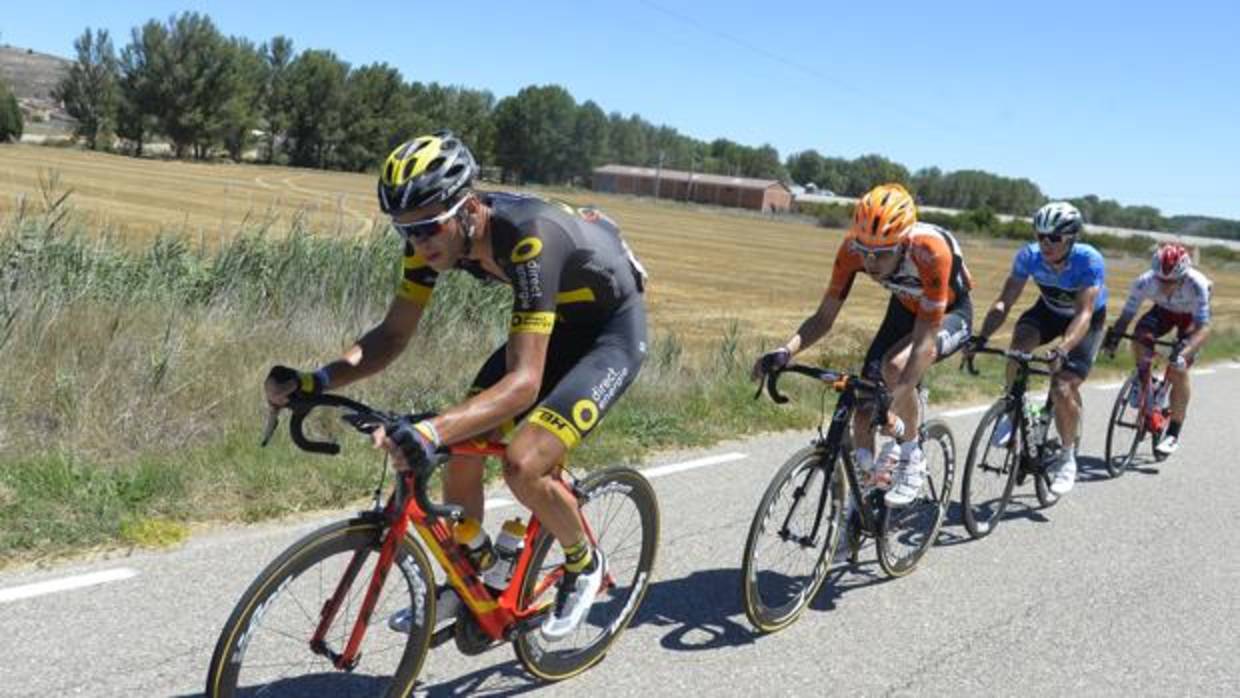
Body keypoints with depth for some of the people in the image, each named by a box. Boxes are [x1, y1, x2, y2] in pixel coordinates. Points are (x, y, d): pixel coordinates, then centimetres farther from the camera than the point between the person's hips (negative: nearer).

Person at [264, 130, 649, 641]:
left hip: (613, 328, -7)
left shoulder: (528, 238, -38)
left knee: (522, 466, -23)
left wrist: (431, 432, -57)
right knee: (463, 446, -3)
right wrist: (314, 381, -26)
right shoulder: (436, 232, -16)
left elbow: (524, 381, -44)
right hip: (553, 323, 7)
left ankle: (584, 565, 7)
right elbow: (393, 335, -10)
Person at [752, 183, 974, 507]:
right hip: (904, 309, 5)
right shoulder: (854, 247, -27)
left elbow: (925, 339, -39)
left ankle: (913, 459, -10)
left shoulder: (930, 251, -39)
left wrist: (893, 399, -49)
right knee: (863, 411, -9)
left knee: (895, 366, -34)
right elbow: (825, 316, -20)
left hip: (950, 313, -4)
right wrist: (785, 352, -38)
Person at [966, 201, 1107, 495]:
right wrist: (981, 337, -41)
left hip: (1087, 319, -3)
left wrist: (1062, 350, -58)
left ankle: (1068, 457, 5)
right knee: (1020, 341, -32)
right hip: (1049, 310, 3)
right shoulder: (1029, 256, -24)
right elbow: (1004, 302, -26)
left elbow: (1083, 314, -42)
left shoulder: (1089, 261, -33)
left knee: (1063, 390, -18)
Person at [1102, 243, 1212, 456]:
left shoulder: (1196, 285, -39)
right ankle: (1144, 384, 0)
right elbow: (1127, 314, -28)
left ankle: (1173, 434, -4)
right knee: (1140, 338, -29)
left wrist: (1184, 352, -55)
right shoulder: (1144, 282, -32)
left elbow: (1203, 327, -40)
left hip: (1192, 316, -3)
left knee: (1178, 370, -16)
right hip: (1164, 310, 3)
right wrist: (1112, 336, -47)